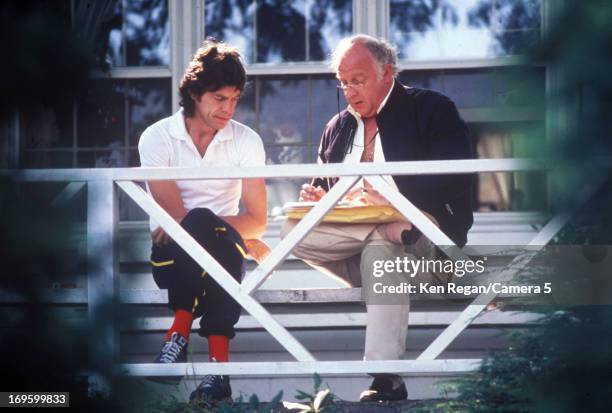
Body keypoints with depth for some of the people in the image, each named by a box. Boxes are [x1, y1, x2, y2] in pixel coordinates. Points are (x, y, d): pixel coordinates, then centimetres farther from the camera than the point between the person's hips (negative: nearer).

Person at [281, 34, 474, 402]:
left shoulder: (431, 110, 0)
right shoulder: (338, 128, 20)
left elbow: (455, 180, -13)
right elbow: (323, 188, 25)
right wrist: (318, 198, -2)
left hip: (414, 224, -5)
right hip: (353, 227, 6)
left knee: (380, 246, -41)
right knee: (294, 231, -23)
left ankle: (387, 380, -43)